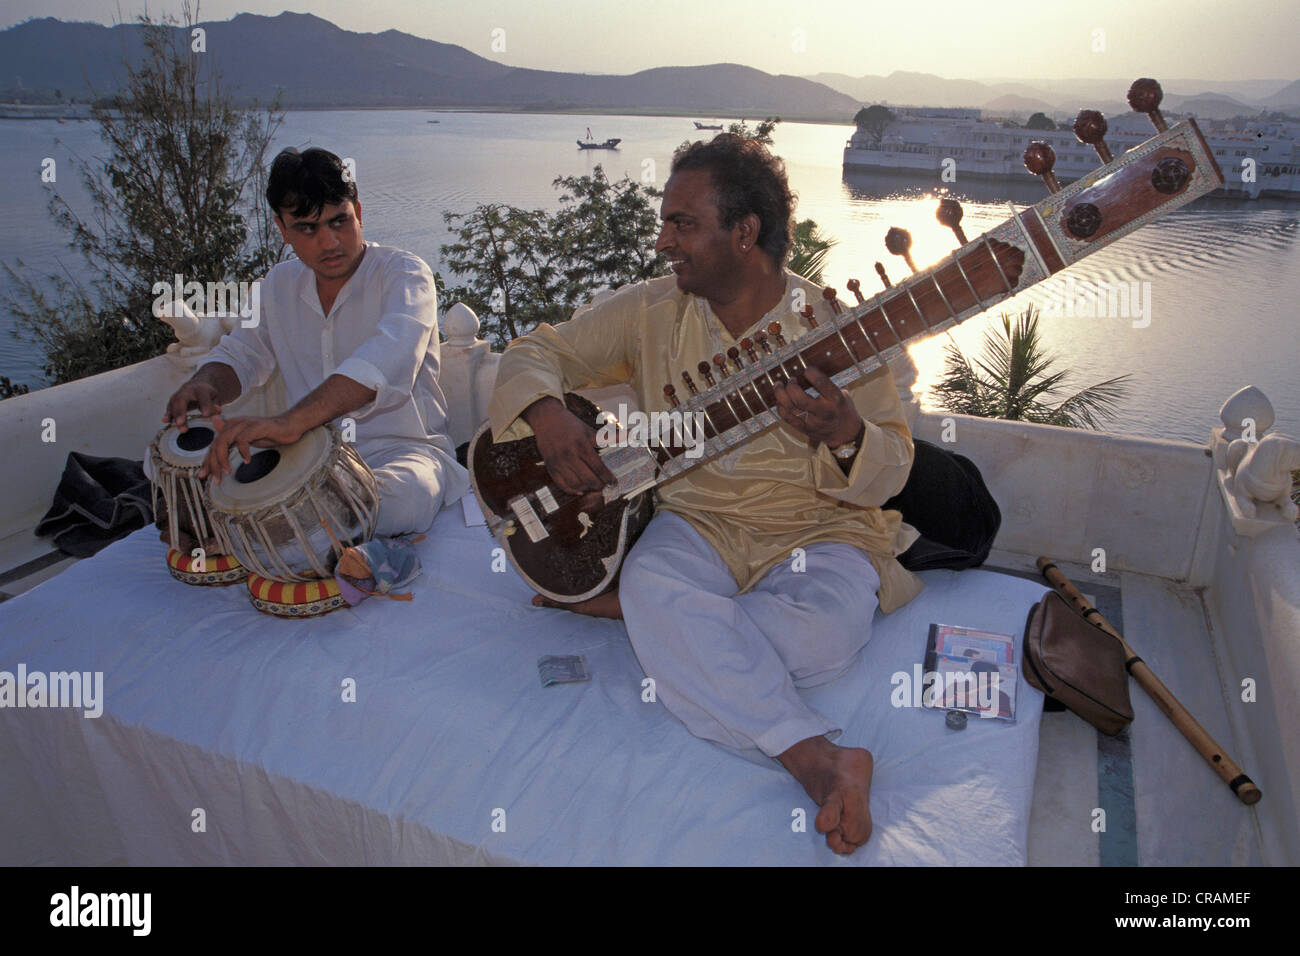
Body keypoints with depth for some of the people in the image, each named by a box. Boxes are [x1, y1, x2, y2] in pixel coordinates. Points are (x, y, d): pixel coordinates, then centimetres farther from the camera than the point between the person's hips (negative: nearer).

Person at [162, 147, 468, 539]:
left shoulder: (404, 272, -9)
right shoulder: (280, 283, 13)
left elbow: (388, 359, -29)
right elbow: (241, 352, 20)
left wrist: (290, 422, -45)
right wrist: (205, 385, -8)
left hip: (400, 449, -5)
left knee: (397, 502, -40)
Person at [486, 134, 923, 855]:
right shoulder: (653, 311, 4)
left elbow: (891, 468, -3)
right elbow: (538, 349, 9)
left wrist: (845, 437, -27)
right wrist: (547, 417, -14)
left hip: (816, 528, -1)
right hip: (695, 520, 2)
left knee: (828, 630, -34)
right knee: (657, 584, -34)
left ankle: (627, 601, -16)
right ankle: (816, 756, -34)